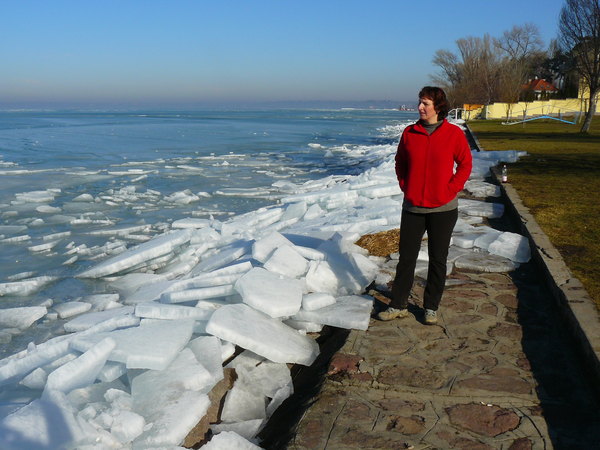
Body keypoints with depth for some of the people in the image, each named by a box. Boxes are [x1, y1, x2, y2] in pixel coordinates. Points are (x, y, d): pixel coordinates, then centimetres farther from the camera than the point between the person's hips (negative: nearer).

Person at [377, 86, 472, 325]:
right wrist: (405, 186, 3)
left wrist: (451, 189, -7)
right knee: (406, 257, 8)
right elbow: (400, 162, 14)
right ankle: (398, 305, 19)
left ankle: (431, 307, 23)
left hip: (443, 208, -2)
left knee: (438, 260, 9)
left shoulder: (454, 133, -6)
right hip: (413, 207, 2)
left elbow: (465, 164, 2)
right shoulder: (410, 133, 1)